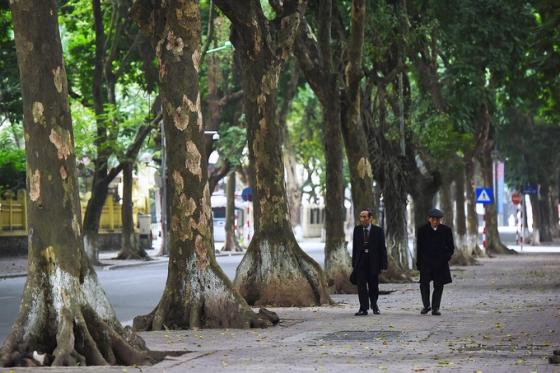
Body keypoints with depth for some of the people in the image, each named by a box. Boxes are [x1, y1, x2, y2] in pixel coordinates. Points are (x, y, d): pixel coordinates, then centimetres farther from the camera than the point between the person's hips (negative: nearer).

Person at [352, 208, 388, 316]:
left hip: (373, 261, -1)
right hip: (360, 261, 1)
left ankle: (374, 306, 31)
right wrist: (354, 263, 2)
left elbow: (382, 248, -2)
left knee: (373, 286, 10)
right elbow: (354, 247, 7)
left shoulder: (378, 230, -3)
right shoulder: (357, 229, 5)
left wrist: (383, 264, -7)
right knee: (361, 286, -6)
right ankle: (363, 309, -4)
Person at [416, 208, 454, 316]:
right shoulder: (422, 230, 3)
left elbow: (451, 247, 10)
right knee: (424, 284, -8)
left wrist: (446, 257, -5)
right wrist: (418, 263, 1)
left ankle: (435, 308, 8)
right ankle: (426, 306, 10)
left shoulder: (446, 230, 4)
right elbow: (419, 248, 6)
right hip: (426, 261, -1)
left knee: (438, 285, 1)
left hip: (441, 263, 1)